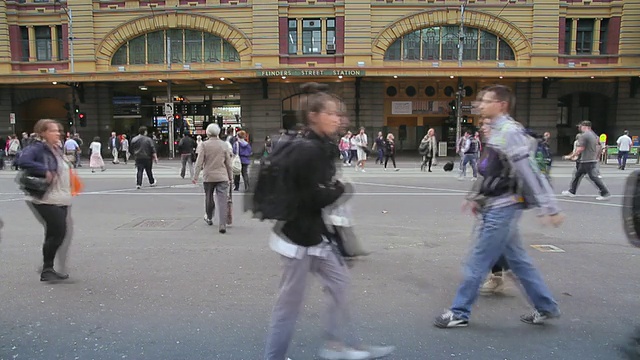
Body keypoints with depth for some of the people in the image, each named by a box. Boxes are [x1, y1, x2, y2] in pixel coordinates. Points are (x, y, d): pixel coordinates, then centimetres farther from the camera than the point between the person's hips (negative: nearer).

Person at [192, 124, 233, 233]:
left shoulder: (204, 145, -5)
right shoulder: (224, 145, 2)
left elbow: (199, 162, -7)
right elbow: (228, 163, 5)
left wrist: (195, 176, -1)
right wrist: (230, 177, 12)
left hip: (208, 176, 0)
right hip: (222, 177, 0)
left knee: (209, 198, 20)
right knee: (222, 201, -4)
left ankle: (209, 218, 40)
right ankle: (222, 225, -11)